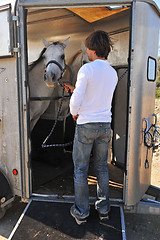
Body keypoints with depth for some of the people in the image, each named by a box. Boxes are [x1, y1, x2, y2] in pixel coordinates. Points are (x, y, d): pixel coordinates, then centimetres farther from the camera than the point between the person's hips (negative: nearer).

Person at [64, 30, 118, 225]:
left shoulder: (86, 69, -13)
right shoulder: (113, 73, 8)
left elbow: (76, 100, -18)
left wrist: (74, 113, 4)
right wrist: (75, 90, 23)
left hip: (86, 125, -6)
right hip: (105, 125, 6)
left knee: (80, 169, 8)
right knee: (101, 168, 17)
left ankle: (81, 212, 21)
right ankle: (103, 208, 29)